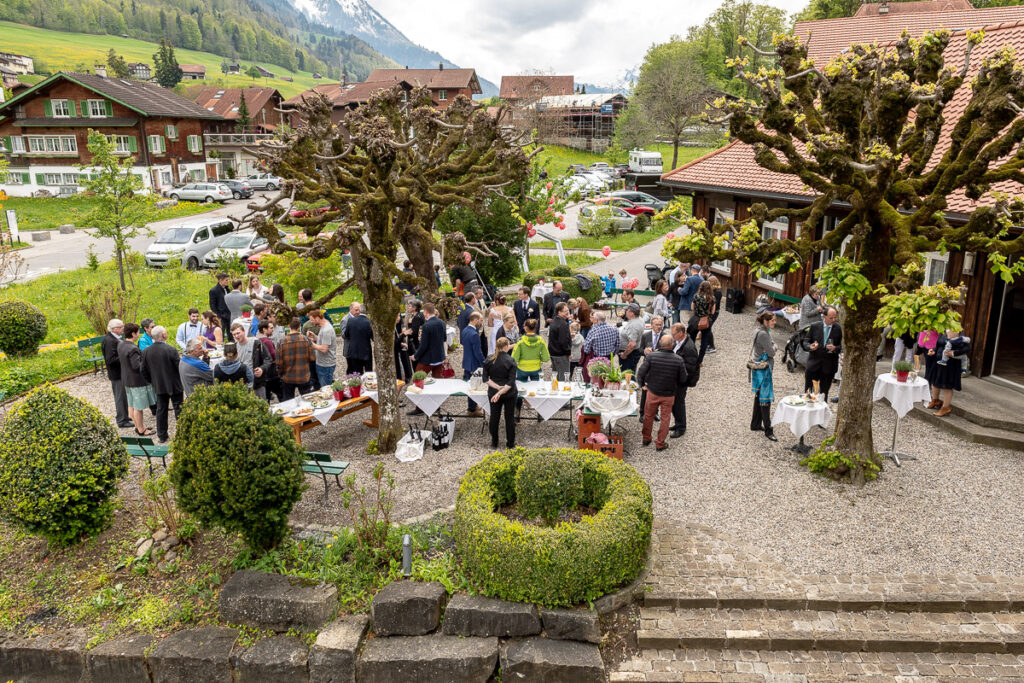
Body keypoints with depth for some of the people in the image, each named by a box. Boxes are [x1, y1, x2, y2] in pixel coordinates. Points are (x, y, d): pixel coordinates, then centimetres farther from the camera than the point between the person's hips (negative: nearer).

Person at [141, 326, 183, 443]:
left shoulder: (146, 351, -5)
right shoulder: (170, 350, -22)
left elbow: (144, 371, 3)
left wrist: (152, 382, 17)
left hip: (159, 386, 5)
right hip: (174, 385, -5)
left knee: (161, 410, 15)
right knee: (178, 409, 7)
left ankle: (162, 436, 21)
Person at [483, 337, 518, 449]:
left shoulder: (489, 360, -5)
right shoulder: (510, 361, -16)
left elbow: (485, 379, -6)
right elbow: (511, 382, -21)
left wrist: (497, 387, -12)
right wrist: (501, 392, -23)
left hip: (493, 393, 3)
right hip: (509, 394, -3)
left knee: (494, 417, 15)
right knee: (510, 417, 11)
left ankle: (494, 442, 25)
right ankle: (510, 443, 20)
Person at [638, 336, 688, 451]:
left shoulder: (652, 356, -17)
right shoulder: (678, 360, -16)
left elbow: (641, 373, -15)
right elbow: (683, 380, -7)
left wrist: (642, 384, 3)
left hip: (652, 392, 1)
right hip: (669, 394, -1)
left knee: (648, 416, 20)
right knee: (665, 418, 14)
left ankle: (646, 438, 36)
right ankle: (660, 443, 22)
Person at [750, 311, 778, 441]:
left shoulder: (765, 331, 10)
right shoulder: (763, 334, -21)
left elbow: (774, 346, 12)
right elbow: (771, 352, -21)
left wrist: (773, 347, -9)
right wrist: (773, 348, -1)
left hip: (759, 368, 11)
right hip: (763, 369, -11)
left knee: (759, 396, 18)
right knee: (765, 399, -6)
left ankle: (755, 424, 28)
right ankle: (768, 430, -1)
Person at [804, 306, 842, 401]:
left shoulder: (839, 329, -4)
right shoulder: (815, 326, -1)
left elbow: (842, 346, 0)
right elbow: (807, 342, 6)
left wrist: (835, 348, -20)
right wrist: (810, 347, -15)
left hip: (829, 366, -1)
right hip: (813, 363, 1)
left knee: (824, 392, 9)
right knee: (808, 390, 6)